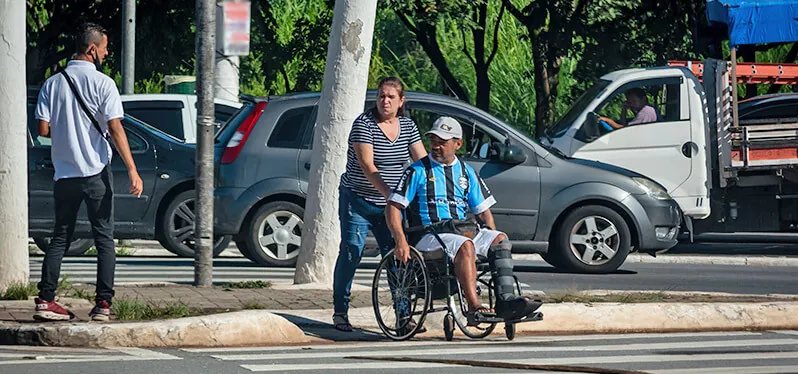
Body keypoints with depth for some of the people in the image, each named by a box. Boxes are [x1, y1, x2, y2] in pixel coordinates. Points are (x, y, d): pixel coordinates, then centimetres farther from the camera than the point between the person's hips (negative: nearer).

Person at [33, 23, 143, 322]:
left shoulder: (52, 84, 4)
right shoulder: (102, 83, -8)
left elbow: (43, 129, 0)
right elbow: (115, 129, -13)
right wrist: (132, 171, -13)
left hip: (64, 173, 4)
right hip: (96, 173, -4)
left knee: (60, 238, 11)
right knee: (104, 238, 3)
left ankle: (45, 300, 4)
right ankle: (103, 303, -2)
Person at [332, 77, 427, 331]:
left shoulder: (407, 126, 5)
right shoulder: (364, 124, -12)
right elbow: (367, 165, -22)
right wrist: (388, 193, -34)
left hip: (390, 205, 4)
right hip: (358, 200, -4)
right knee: (351, 255, -3)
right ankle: (340, 312, 7)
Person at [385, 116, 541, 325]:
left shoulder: (466, 173, 19)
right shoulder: (417, 171, 4)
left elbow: (483, 212, 20)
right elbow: (393, 207, -2)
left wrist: (493, 242, 3)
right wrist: (401, 242, -17)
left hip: (462, 231, 5)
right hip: (427, 236, -5)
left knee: (501, 239, -20)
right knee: (465, 245, -35)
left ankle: (505, 300, -32)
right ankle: (474, 307, -43)